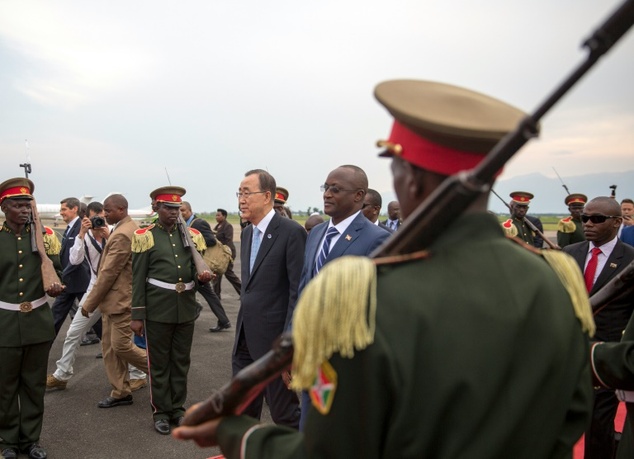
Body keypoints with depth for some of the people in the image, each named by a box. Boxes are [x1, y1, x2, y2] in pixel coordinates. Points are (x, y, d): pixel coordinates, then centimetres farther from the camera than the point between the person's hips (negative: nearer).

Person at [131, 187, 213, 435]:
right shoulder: (145, 236, -2)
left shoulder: (192, 235, 8)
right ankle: (161, 411, 19)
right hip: (158, 309, -3)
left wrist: (202, 276, -14)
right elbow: (138, 279, -3)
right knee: (159, 362, 6)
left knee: (181, 361, 12)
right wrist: (137, 315, -5)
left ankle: (178, 408, 26)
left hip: (186, 308, 3)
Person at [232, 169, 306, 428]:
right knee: (242, 411, 19)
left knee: (284, 413, 6)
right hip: (245, 339, 8)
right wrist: (242, 326, 14)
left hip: (274, 339, -8)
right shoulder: (246, 233, 11)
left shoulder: (292, 232, -15)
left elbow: (299, 291, -17)